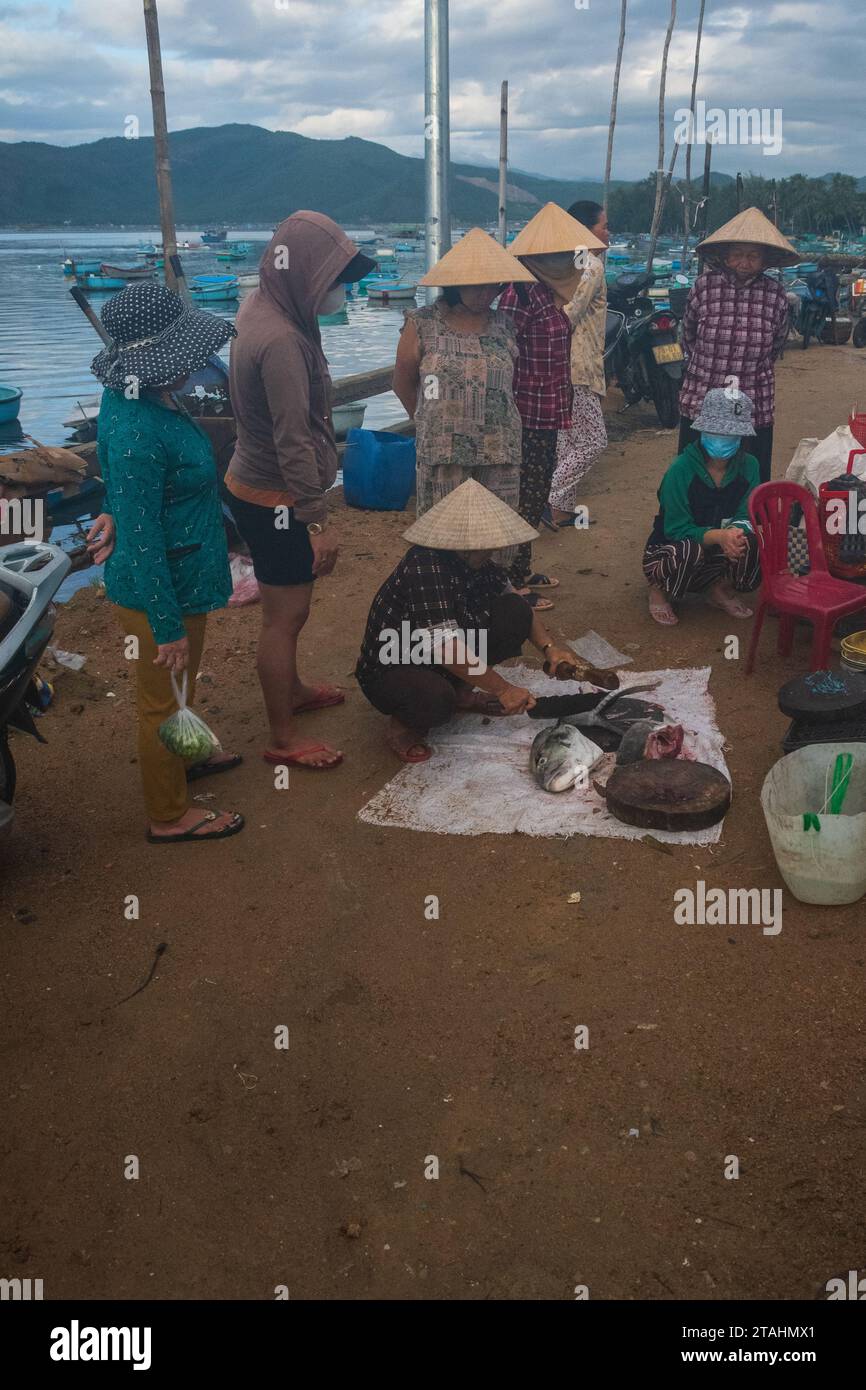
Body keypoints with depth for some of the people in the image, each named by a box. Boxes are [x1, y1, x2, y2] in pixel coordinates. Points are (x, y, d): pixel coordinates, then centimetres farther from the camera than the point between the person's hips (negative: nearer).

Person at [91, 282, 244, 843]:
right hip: (160, 590, -9)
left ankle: (180, 759, 54)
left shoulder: (136, 398, -2)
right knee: (163, 700, 10)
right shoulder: (136, 431, -31)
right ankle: (170, 815, 30)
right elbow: (140, 541, -27)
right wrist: (167, 626, -21)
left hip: (182, 579, 9)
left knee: (179, 691, 29)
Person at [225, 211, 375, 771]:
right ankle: (284, 739, 15)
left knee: (288, 607, 25)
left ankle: (291, 688, 45)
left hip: (257, 487, 10)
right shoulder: (282, 339, -27)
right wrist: (319, 520, -21)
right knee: (285, 616, 2)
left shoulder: (262, 307, 5)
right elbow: (293, 442, -26)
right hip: (277, 501, -10)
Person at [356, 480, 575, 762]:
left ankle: (461, 691, 8)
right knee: (435, 699, -41)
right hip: (390, 671, -8)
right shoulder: (425, 566, -30)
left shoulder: (477, 562, -5)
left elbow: (515, 601, 9)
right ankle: (405, 721, -5)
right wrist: (502, 689, -30)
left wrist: (548, 647, -8)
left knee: (514, 612, -8)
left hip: (445, 663, 8)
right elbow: (443, 645, -37)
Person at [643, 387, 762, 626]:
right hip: (668, 550, -3)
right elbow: (676, 529, -21)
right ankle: (658, 589, -4)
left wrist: (736, 532, -36)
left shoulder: (748, 466, -8)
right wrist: (719, 535, -39)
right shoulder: (682, 469, -20)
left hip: (718, 552, 4)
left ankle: (720, 590, 4)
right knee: (690, 551, -39)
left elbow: (746, 517, -10)